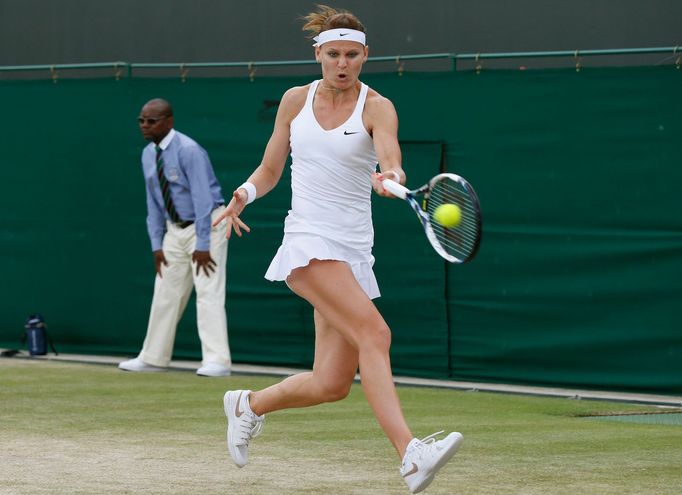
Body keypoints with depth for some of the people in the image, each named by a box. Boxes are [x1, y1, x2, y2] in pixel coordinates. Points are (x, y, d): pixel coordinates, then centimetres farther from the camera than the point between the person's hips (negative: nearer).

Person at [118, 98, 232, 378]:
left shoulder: (188, 151, -20)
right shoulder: (148, 155, 5)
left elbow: (202, 198, -23)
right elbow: (153, 202, 10)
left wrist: (202, 246, -24)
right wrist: (156, 244, 5)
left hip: (207, 225, -8)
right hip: (175, 229, 8)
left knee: (208, 292, -14)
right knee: (166, 292, 11)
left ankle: (217, 361, -18)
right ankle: (153, 358, 19)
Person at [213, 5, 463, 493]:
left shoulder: (377, 108, -1)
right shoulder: (295, 100, 6)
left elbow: (391, 161, -20)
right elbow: (269, 170, 16)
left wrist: (391, 178, -44)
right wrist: (245, 193, -5)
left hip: (353, 248, 2)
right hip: (308, 240, -2)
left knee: (331, 385, 1)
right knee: (374, 331, -25)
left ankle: (249, 404, 32)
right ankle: (411, 455, -36)